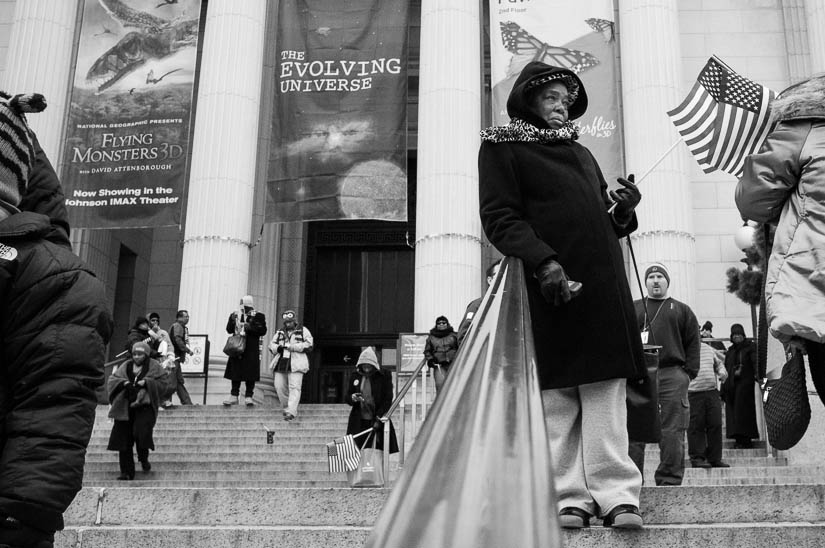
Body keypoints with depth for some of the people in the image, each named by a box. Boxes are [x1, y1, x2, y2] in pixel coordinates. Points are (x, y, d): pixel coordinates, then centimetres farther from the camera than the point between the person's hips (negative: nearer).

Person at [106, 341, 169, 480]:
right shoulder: (126, 366, 15)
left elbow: (162, 384, -2)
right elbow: (112, 380, 10)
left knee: (141, 431, -22)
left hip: (144, 406, -4)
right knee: (123, 437, -1)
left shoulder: (154, 367, 5)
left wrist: (146, 383, -15)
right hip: (125, 407, 4)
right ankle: (127, 472, 6)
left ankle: (143, 458, 10)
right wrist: (123, 383, -9)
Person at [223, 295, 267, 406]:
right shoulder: (235, 315, 13)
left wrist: (249, 327, -16)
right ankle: (234, 396, 11)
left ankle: (248, 397, 3)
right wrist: (233, 321, -10)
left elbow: (263, 331, -7)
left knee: (250, 375, -3)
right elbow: (229, 330, 8)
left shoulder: (258, 316, 3)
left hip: (251, 351, -3)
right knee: (235, 373, 5)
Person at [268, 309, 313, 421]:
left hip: (295, 364, -5)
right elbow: (271, 345, 21)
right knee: (279, 386, 1)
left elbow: (308, 345, -4)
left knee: (294, 387, -13)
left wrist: (291, 347, -11)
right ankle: (285, 408, 18)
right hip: (280, 363, 5)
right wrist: (277, 348, -4)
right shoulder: (280, 332, 21)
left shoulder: (303, 330, 8)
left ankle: (291, 411, -17)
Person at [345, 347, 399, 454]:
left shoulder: (384, 376, 0)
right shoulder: (355, 377, 10)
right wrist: (353, 398, -8)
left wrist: (379, 419, -11)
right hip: (358, 423, 3)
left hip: (378, 422, -3)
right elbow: (347, 398, 16)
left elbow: (388, 400, -3)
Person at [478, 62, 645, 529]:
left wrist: (623, 211, 6)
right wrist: (543, 261, -19)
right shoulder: (502, 148, 7)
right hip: (550, 287, -5)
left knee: (606, 394, -2)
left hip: (603, 285, 5)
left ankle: (617, 496, -3)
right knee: (556, 397, -5)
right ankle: (570, 498, 1)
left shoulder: (581, 153, 27)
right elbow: (500, 218, -5)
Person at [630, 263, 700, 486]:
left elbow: (693, 344, 13)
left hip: (672, 375, 0)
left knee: (672, 432, -6)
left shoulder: (682, 310, 19)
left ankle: (670, 480, -2)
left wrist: (689, 372, 0)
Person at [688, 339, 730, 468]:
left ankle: (715, 458, 13)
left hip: (712, 391, 5)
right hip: (694, 394, -5)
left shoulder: (708, 348, 16)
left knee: (715, 425, 4)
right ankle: (697, 458, 6)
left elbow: (718, 363, 29)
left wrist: (722, 372, 9)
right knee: (696, 427, -2)